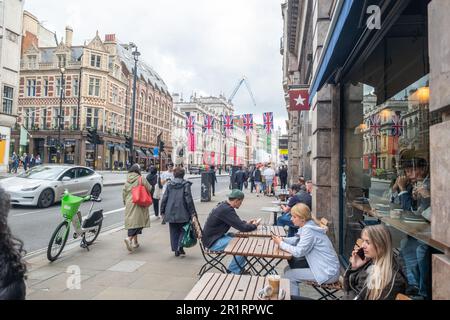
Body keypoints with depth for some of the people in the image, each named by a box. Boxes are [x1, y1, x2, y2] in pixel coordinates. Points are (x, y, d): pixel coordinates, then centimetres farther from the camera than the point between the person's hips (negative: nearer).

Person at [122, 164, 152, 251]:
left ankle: (135, 242, 21)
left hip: (129, 204, 6)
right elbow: (149, 189, -5)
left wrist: (125, 202, 25)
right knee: (137, 221, -4)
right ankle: (129, 238, -23)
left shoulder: (127, 180, 8)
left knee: (131, 221, 12)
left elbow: (124, 192, 13)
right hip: (138, 204, -6)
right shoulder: (141, 179, -8)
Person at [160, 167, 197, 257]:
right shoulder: (186, 184, -7)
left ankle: (176, 249, 18)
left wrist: (162, 211, 12)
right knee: (183, 230, 10)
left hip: (171, 213, 3)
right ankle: (180, 246, -7)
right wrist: (192, 211, -5)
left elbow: (164, 198, 4)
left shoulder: (169, 184, 4)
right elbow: (188, 199, -10)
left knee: (174, 232, 13)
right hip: (182, 213, -3)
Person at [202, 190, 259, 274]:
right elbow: (242, 228, -25)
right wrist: (254, 225, -6)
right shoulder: (226, 210, -27)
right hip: (213, 242, -10)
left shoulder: (224, 206, 5)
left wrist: (247, 223, 8)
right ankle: (233, 271, 2)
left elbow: (237, 222, 22)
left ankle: (239, 268, 19)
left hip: (217, 236, 10)